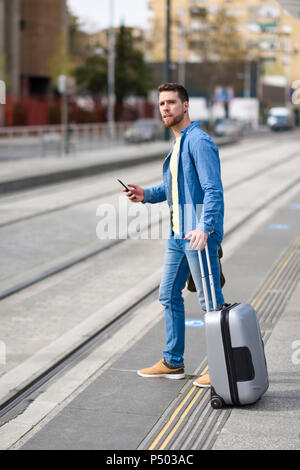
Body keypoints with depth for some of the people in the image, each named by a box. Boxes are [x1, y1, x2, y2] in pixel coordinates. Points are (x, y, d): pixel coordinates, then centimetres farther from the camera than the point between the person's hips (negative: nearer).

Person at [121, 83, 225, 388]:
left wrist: (204, 227, -33)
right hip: (177, 234, 10)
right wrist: (146, 195, 8)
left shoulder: (199, 141, -13)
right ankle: (173, 362, 26)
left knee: (210, 300, -4)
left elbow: (213, 190, -21)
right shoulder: (177, 144, 17)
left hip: (199, 234, -10)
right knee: (169, 295, 15)